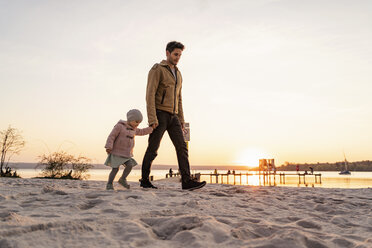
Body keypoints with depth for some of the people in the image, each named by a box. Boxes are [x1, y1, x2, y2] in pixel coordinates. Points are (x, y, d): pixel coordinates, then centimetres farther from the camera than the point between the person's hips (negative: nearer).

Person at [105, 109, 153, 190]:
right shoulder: (119, 126, -11)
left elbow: (141, 132, 28)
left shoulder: (133, 129, 13)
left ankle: (122, 179, 9)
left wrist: (152, 128, 23)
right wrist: (108, 146, -24)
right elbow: (111, 136, -14)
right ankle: (109, 184, 5)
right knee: (115, 168, -10)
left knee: (130, 165, -10)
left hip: (126, 154, 7)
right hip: (116, 152, -6)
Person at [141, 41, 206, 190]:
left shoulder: (178, 74, 20)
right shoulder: (157, 70, -5)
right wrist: (152, 119, -22)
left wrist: (181, 120, 14)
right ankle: (145, 180, 13)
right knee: (153, 149, -2)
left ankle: (187, 181, -13)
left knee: (182, 147, -8)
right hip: (159, 115, -7)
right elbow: (150, 95, -14)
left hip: (172, 117, 7)